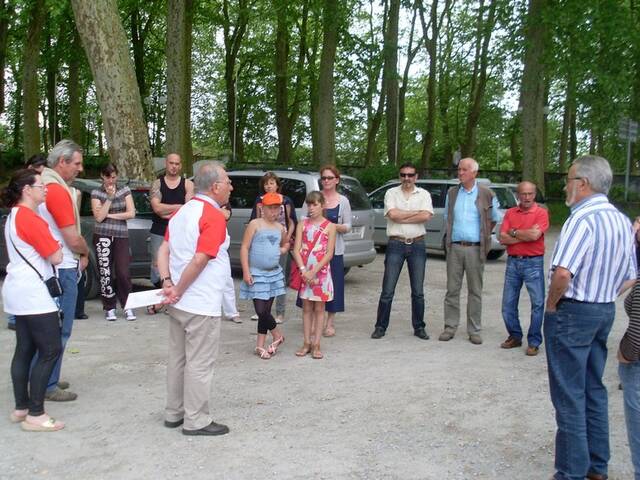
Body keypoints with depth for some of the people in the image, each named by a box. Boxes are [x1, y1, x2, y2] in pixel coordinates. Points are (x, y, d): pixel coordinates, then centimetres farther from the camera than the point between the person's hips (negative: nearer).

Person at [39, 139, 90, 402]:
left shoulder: (44, 185, 11)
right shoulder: (57, 191, -19)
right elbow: (73, 239, -20)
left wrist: (78, 255, 10)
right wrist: (85, 253, 1)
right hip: (61, 270, -10)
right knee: (59, 330, -1)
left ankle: (45, 378, 27)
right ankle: (48, 386, 7)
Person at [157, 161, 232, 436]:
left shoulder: (181, 213, 11)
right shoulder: (214, 217, -16)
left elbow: (163, 250, 6)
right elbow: (199, 260, -24)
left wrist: (167, 283, -4)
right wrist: (178, 291, -15)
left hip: (179, 304, 9)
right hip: (202, 305, -9)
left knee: (178, 359, 17)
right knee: (200, 363, 1)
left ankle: (174, 413, 27)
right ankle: (196, 421, 10)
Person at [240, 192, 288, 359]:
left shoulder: (280, 228, 9)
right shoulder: (255, 224, -8)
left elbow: (286, 243, 30)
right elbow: (244, 248, -10)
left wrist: (283, 249, 6)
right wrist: (246, 272, -15)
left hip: (274, 273, 5)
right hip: (256, 274, -5)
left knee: (266, 311, 9)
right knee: (261, 311, -10)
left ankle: (260, 345, 18)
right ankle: (277, 335, 14)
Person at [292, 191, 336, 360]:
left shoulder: (329, 226, -2)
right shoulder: (302, 224, 5)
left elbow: (329, 253, -7)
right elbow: (296, 250, 0)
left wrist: (314, 271, -15)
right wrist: (304, 270, -13)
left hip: (321, 272, -2)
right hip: (304, 271, 2)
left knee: (319, 309, 4)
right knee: (306, 308, 8)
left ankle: (316, 345, 8)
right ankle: (306, 343, 15)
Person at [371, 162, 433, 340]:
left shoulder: (424, 194, 6)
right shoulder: (391, 193, 5)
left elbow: (426, 216, -12)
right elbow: (392, 214, -12)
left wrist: (401, 217, -10)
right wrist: (415, 212, -6)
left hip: (417, 245, 1)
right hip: (396, 244, -1)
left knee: (418, 291, 7)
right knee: (387, 290, -1)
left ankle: (419, 327, 18)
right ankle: (380, 327, 8)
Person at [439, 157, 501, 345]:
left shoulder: (487, 195, 2)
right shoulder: (452, 193, 10)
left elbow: (494, 219, 13)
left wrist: (484, 234, 9)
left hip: (475, 248, -2)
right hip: (455, 247, 2)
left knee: (475, 291, 3)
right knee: (452, 289, 3)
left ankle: (474, 330, 10)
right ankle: (450, 327, 11)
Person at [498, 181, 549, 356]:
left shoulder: (541, 213, -3)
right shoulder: (510, 213, 8)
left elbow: (535, 235, -18)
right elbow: (503, 238, -3)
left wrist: (514, 232, -5)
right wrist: (526, 235, -11)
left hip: (533, 263, -4)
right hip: (513, 262, 4)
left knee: (538, 303, -2)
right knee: (508, 304, 9)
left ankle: (534, 342, 8)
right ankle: (515, 336, 24)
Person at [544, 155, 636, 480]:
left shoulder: (583, 219, -20)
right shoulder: (622, 221, 9)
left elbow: (562, 273, -31)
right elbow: (630, 278, 15)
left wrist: (551, 304, -15)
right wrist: (603, 298, 13)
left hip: (572, 313, -9)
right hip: (605, 312, 9)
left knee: (569, 396, 1)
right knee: (594, 390, 19)